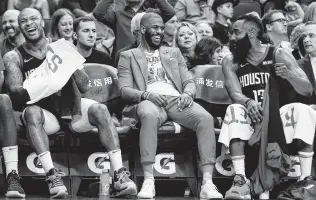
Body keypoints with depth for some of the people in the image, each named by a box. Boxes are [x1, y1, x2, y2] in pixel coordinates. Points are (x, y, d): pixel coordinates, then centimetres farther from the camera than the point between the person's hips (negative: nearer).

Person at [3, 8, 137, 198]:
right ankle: (52, 175, -46)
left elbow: (83, 86, 3)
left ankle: (119, 174, -34)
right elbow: (15, 90, -11)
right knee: (31, 112, -35)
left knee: (100, 110, -25)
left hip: (71, 107, 2)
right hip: (44, 112, -2)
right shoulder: (14, 57, 4)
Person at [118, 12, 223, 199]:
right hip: (148, 100, -3)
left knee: (206, 118, -30)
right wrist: (146, 95, -17)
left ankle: (207, 182, -37)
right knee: (149, 115, -43)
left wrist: (187, 94, -8)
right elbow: (124, 89, 5)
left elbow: (189, 81, 18)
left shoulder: (174, 52, 29)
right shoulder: (128, 56, 18)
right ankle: (149, 182, -45)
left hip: (177, 99, 3)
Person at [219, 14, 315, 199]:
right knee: (234, 110, -31)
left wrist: (289, 76, -28)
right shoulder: (231, 62, 5)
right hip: (250, 118, 1)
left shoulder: (279, 55, 0)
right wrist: (249, 102, -35)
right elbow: (235, 93, -11)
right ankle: (241, 181, -40)